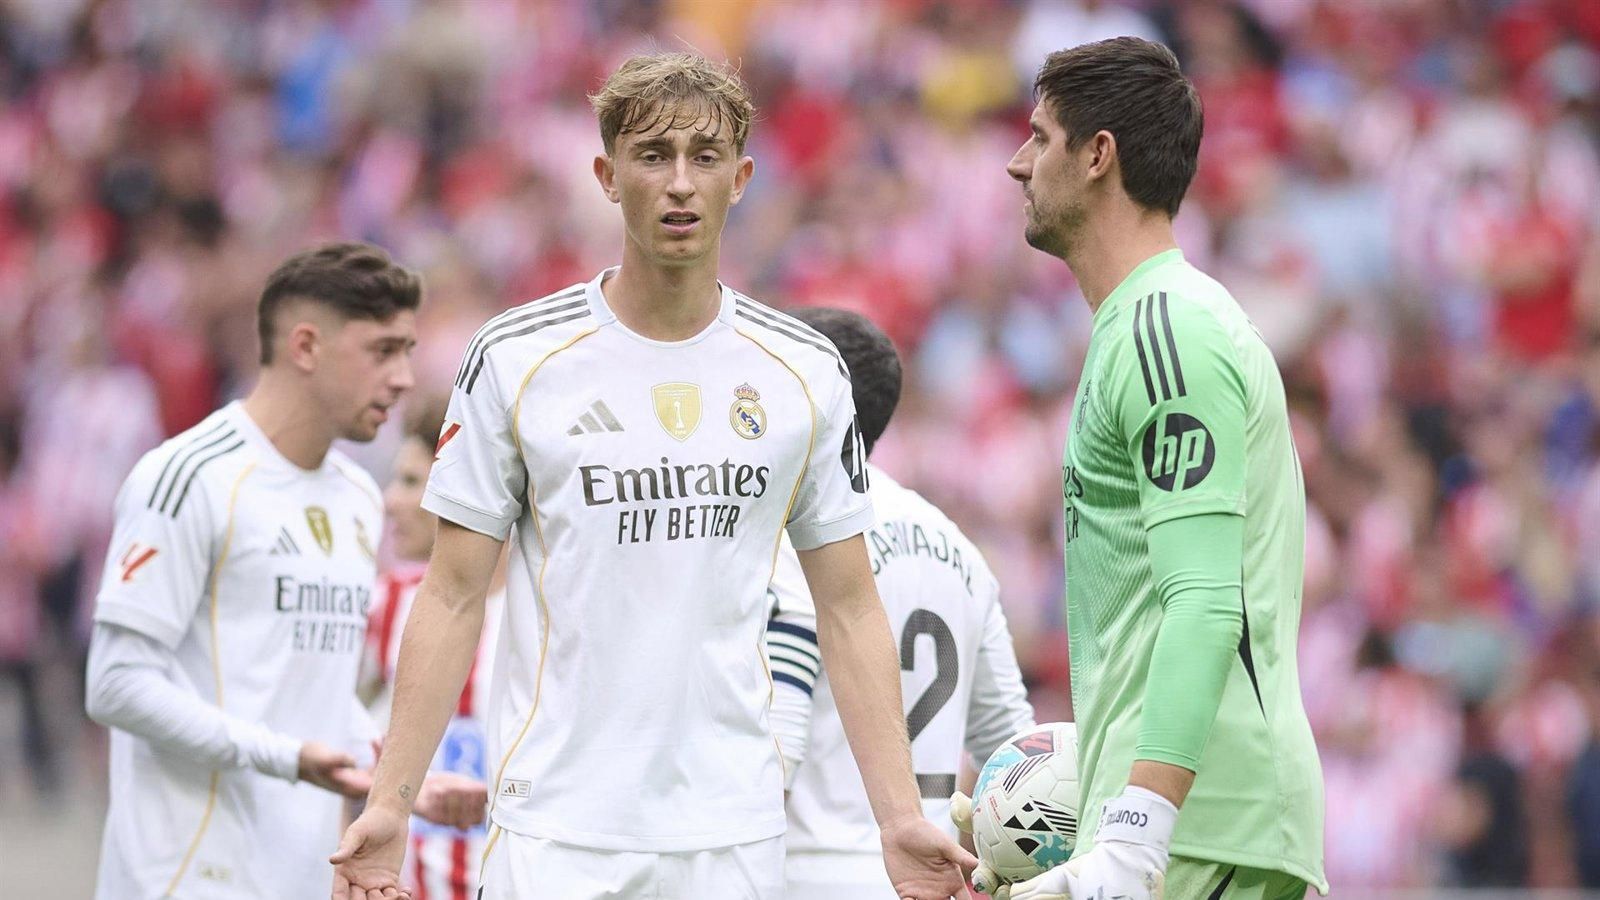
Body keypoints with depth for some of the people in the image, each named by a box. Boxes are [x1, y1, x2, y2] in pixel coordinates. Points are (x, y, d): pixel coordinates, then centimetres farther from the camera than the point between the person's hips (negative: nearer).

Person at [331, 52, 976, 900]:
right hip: (554, 827, -2)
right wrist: (389, 805, -7)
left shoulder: (807, 371, 6)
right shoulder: (514, 358, -1)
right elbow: (452, 599, 1)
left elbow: (848, 609, 9)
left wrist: (902, 819, 1)